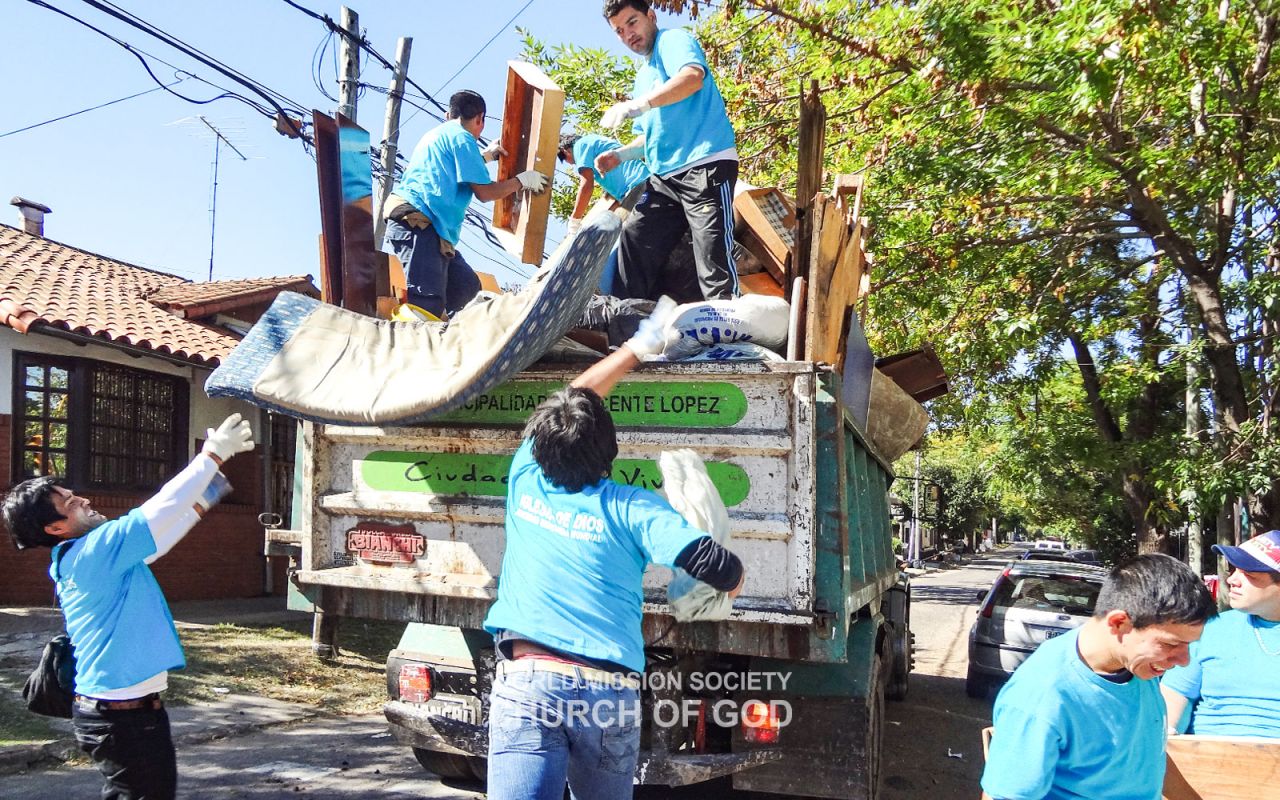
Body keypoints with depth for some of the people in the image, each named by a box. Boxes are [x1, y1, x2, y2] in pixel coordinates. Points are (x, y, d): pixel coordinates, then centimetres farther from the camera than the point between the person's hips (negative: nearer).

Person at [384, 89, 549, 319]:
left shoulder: (438, 134, 27)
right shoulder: (462, 137, -2)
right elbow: (484, 192, -6)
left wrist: (485, 156, 57)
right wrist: (521, 181, 9)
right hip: (417, 224, -10)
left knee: (466, 285, 5)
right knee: (427, 302, -21)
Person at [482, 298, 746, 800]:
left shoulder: (525, 480, 11)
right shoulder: (631, 508, 2)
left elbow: (570, 400, 27)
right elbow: (720, 568, -7)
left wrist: (639, 346, 36)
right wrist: (730, 580, 19)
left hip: (527, 681, 0)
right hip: (611, 692, 0)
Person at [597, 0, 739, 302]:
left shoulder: (673, 40, 0)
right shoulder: (643, 77, 26)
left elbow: (693, 77, -23)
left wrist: (636, 105, -29)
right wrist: (620, 155, 14)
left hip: (705, 165, -9)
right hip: (665, 176, 9)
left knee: (713, 259, -14)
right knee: (633, 240, 4)